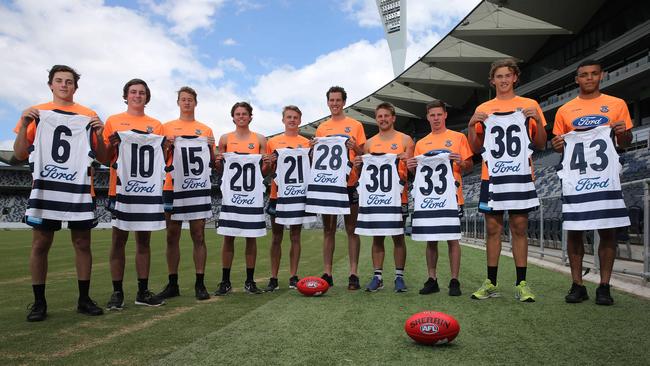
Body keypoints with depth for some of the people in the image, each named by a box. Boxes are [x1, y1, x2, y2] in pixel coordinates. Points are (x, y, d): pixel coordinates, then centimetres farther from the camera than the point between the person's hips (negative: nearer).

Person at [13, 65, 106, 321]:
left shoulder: (89, 115, 8)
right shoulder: (35, 112, 9)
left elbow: (101, 157, 7)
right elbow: (20, 155, 6)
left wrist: (98, 134, -10)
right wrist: (24, 125, -8)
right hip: (46, 188, 0)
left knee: (82, 244, 3)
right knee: (40, 244, 2)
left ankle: (84, 299, 13)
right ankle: (39, 302, 14)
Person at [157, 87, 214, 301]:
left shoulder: (206, 130, 12)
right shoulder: (167, 127, 12)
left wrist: (210, 148, -6)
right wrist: (167, 145, -8)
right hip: (173, 187, 1)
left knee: (198, 236, -1)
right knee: (172, 236, 4)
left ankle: (200, 283, 5)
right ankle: (172, 284, 12)